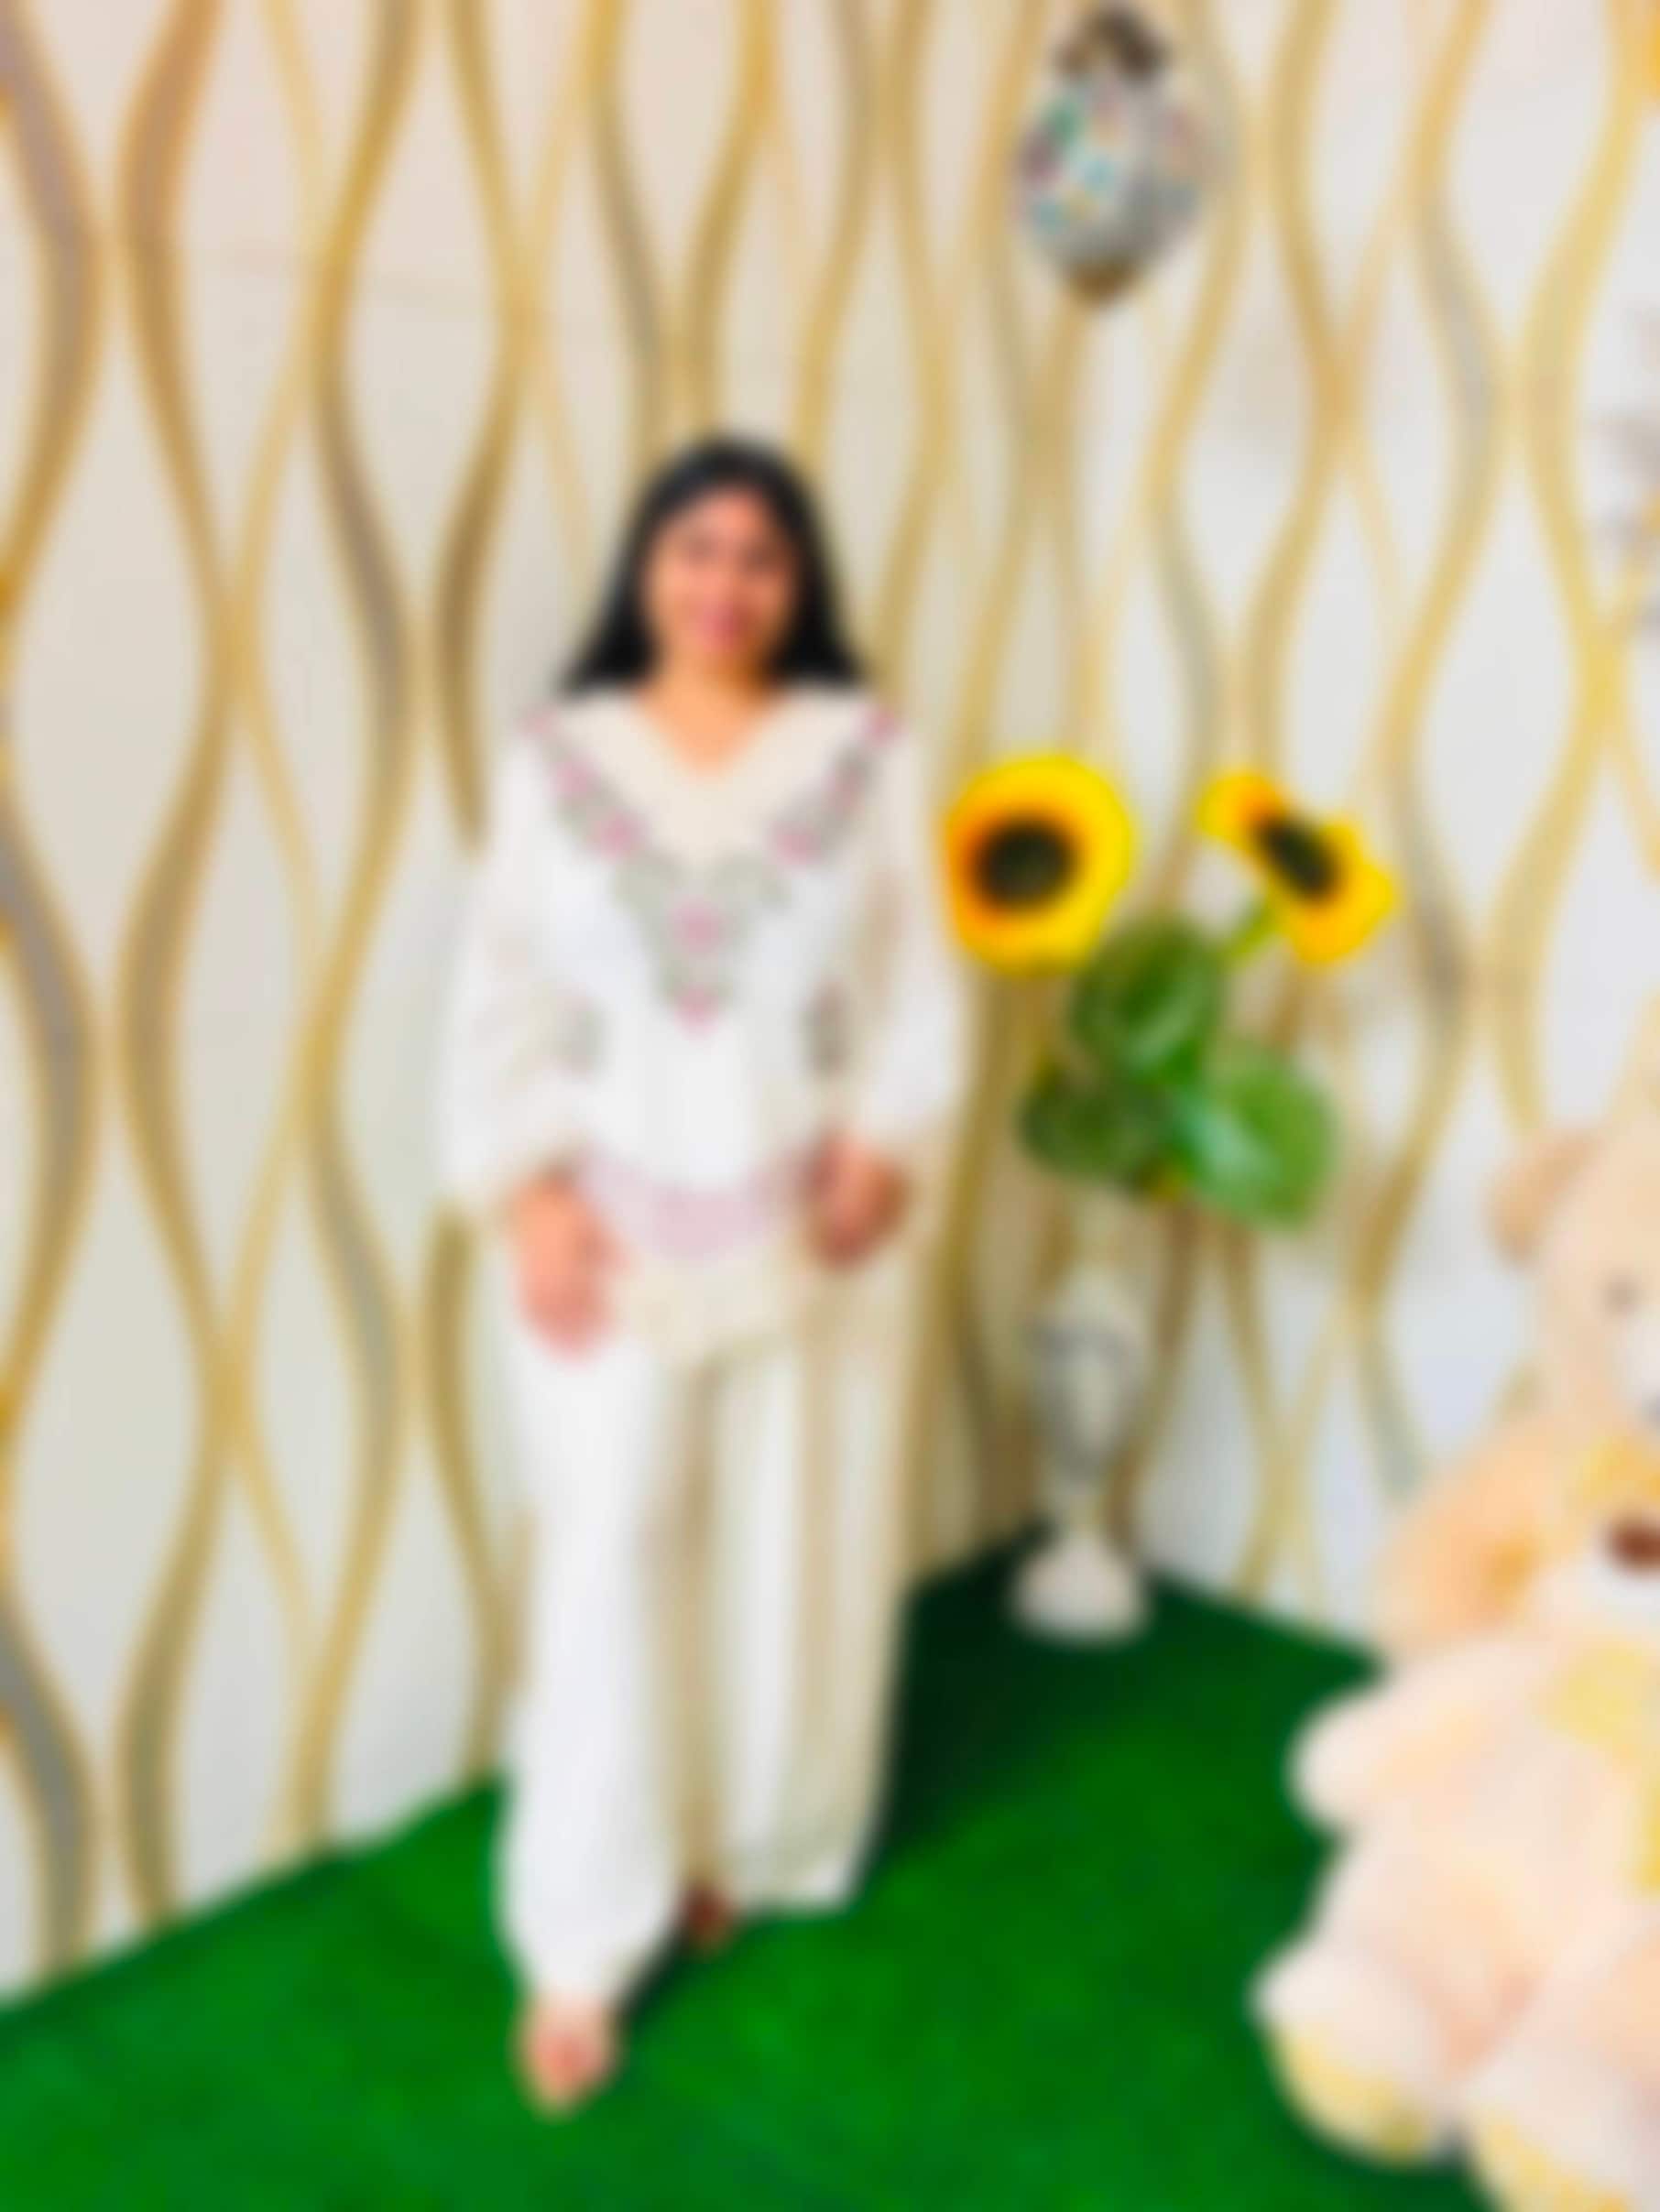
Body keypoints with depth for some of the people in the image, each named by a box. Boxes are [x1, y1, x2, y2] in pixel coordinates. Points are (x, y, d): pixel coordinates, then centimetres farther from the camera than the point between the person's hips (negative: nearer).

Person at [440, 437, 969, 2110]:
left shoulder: (868, 753, 2)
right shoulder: (555, 758, 2)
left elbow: (922, 983, 1)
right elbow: (501, 995, -1)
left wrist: (890, 1142, -14)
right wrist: (526, 1189, -11)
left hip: (813, 1222, 1)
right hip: (616, 1222, -1)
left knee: (798, 1550, 12)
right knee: (609, 1559, 2)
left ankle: (752, 1843, 35)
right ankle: (582, 1943, 16)